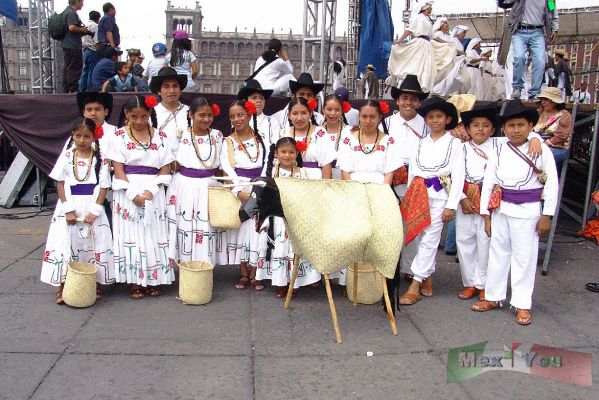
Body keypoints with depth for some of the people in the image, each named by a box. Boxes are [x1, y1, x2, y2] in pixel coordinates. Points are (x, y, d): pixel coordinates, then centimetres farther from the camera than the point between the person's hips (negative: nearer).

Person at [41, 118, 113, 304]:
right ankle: (62, 286, 10)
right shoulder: (66, 157, 0)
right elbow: (60, 184, 0)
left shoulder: (100, 159, -3)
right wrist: (68, 209, -9)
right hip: (70, 206, 1)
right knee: (65, 244, 0)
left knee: (93, 244, 4)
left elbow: (104, 186, -4)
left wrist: (95, 211, -12)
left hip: (92, 207, -1)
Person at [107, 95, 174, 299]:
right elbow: (118, 169, -5)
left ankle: (152, 280, 14)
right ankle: (134, 281, 11)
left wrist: (150, 191, -12)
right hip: (127, 191, -1)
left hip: (154, 192, 2)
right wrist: (133, 194, -15)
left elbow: (165, 168, 1)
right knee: (130, 234, 1)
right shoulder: (120, 136, 1)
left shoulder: (161, 136, 5)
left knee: (153, 235, 3)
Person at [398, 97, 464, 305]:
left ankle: (416, 284, -2)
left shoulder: (454, 143, 0)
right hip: (418, 194, 5)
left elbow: (458, 176, -5)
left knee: (429, 239, -5)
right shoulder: (421, 143, 12)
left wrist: (451, 205, -10)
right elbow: (412, 171, 13)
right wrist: (409, 198, 10)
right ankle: (427, 280, 22)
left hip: (439, 195, -5)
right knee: (421, 238, 9)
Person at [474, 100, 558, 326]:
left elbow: (552, 184, -4)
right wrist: (486, 214, 2)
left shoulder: (541, 150, -5)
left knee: (524, 257, 4)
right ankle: (493, 297, 26)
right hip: (501, 209, 3)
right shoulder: (499, 151, 1)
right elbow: (488, 182, 3)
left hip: (527, 211, -3)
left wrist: (547, 216, -5)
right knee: (497, 253, 12)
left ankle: (522, 304, 15)